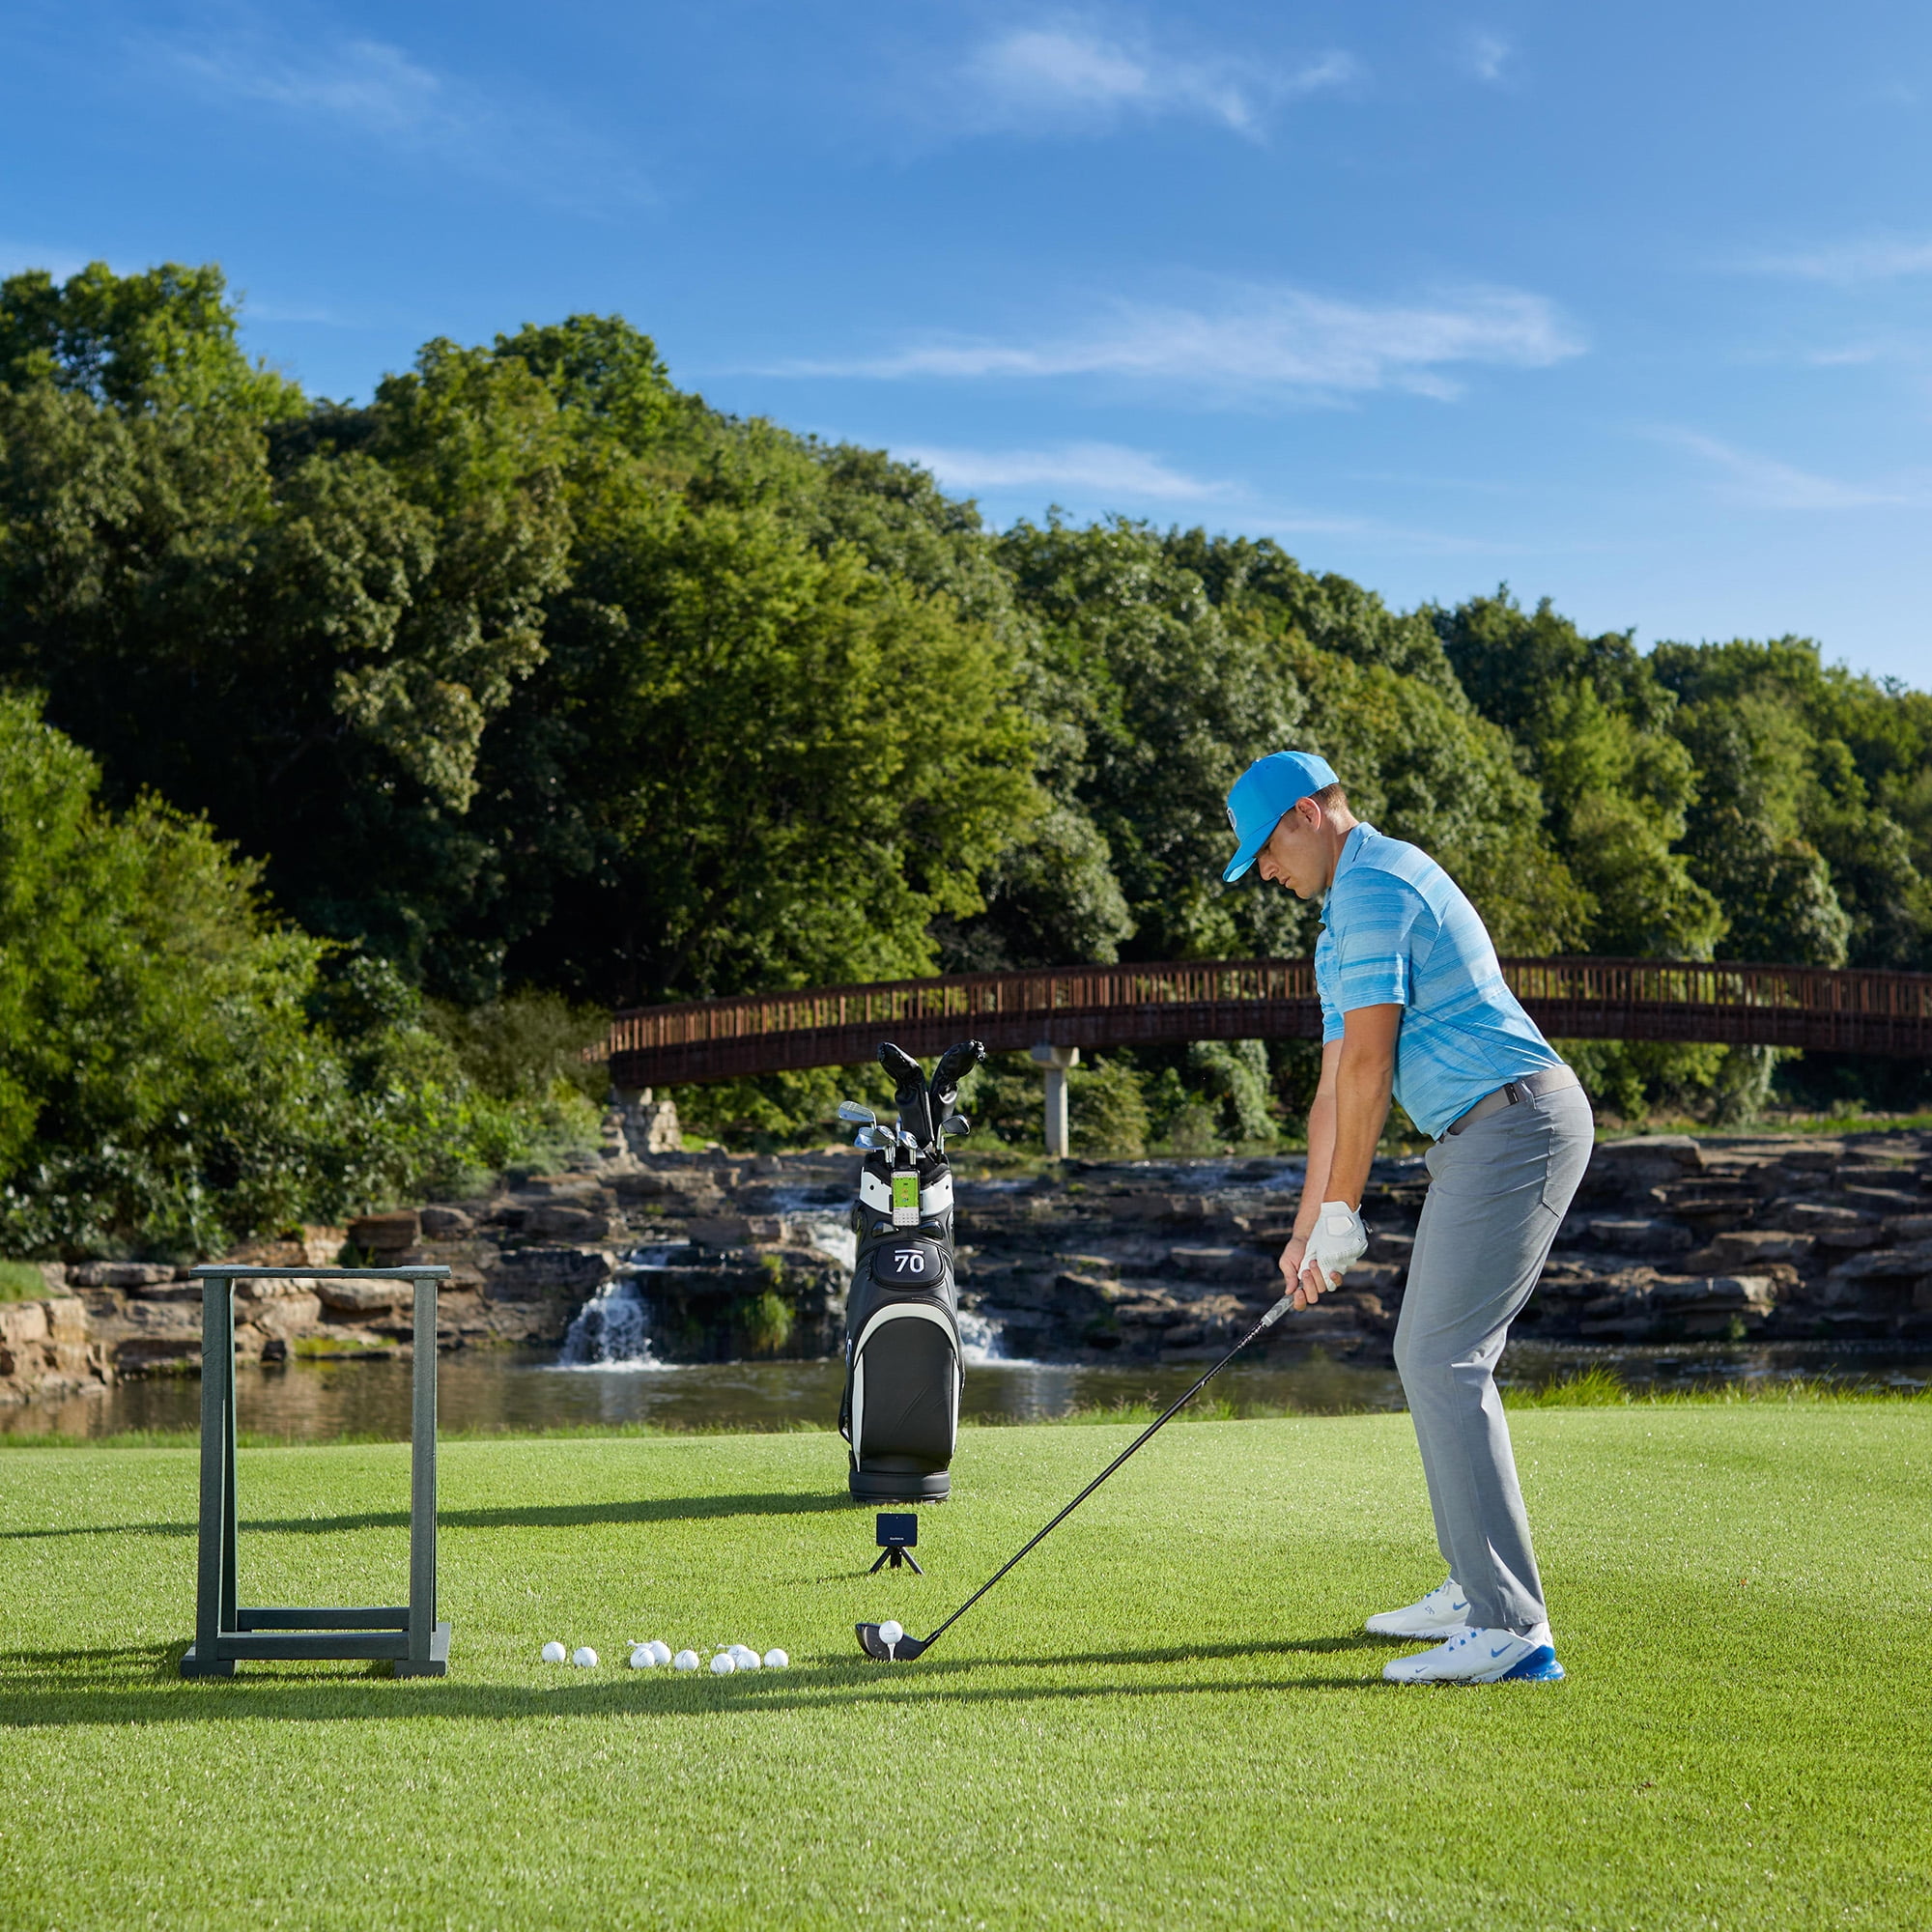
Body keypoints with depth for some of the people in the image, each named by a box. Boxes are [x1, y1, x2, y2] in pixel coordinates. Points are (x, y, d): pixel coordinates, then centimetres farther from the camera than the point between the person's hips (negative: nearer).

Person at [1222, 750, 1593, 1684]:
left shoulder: (1375, 883, -12)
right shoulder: (1345, 915, 22)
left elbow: (1368, 1063, -15)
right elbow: (1336, 1087, 22)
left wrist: (1342, 1213, -9)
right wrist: (1306, 1231, 19)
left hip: (1514, 1124, -11)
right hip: (1478, 1136, 11)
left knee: (1444, 1362, -15)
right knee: (1430, 1353, 17)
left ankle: (1511, 1628, -18)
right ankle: (1478, 1589, 24)